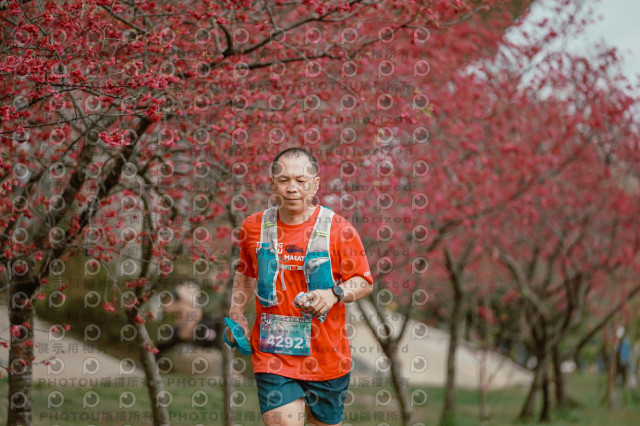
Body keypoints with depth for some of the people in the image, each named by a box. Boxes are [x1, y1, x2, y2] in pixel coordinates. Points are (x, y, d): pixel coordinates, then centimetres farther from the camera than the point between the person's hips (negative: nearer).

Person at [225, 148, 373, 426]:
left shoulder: (339, 230, -5)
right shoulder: (254, 227, 4)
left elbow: (364, 282, -1)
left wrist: (334, 294, -20)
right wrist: (236, 315, 13)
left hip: (326, 358, 0)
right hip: (272, 354, 1)